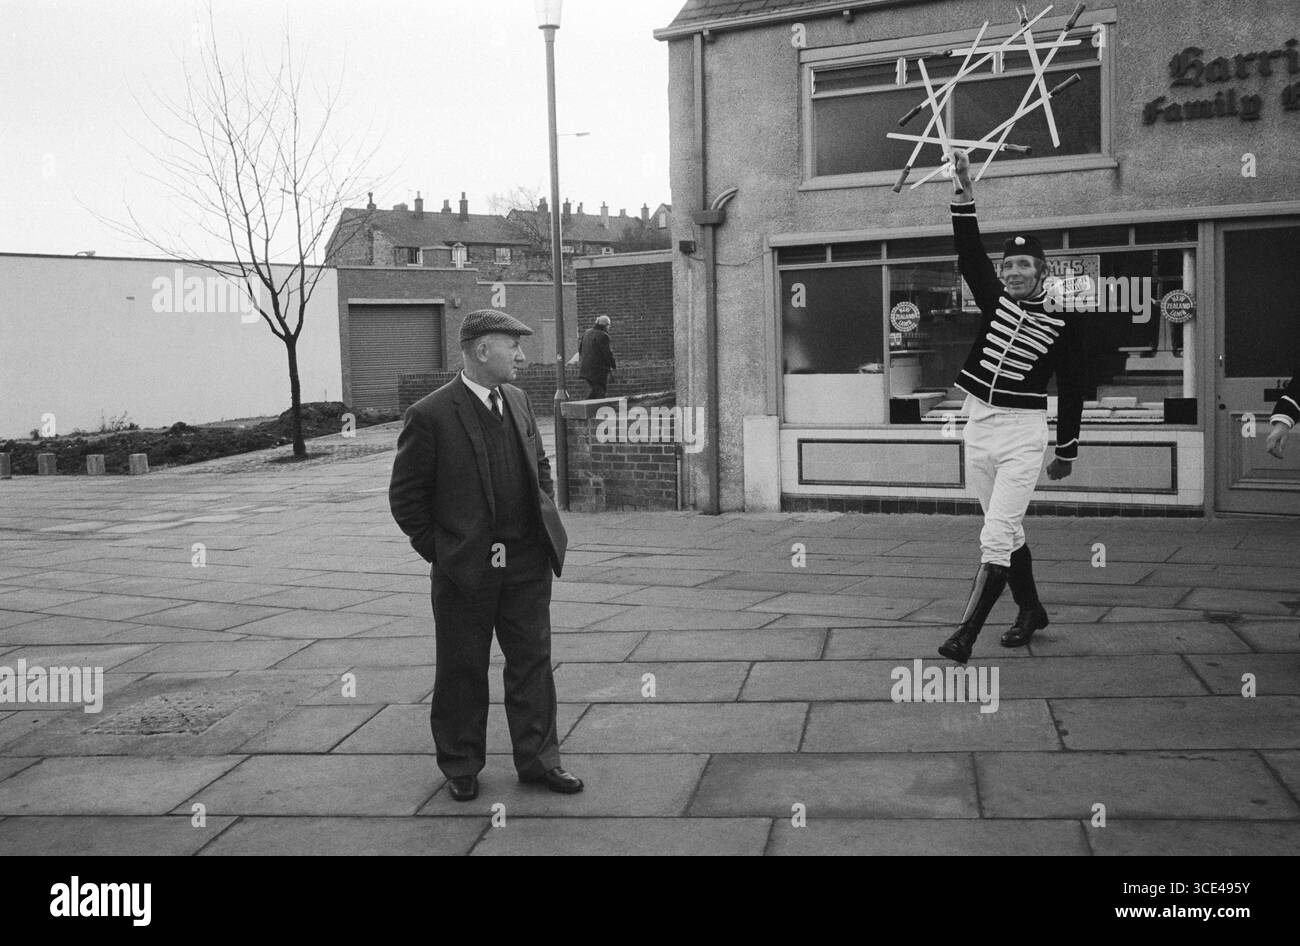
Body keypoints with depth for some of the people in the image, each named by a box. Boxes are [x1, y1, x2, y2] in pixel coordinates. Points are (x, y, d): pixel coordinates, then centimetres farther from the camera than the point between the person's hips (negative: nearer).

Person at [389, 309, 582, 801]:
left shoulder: (517, 400, 7)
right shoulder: (430, 415, -12)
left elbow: (540, 464, 21)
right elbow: (405, 497, -7)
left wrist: (545, 518, 12)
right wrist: (437, 549, -7)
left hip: (527, 561, 5)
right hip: (464, 568, -5)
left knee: (533, 660, 10)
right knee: (463, 669, 8)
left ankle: (537, 757, 22)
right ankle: (461, 766, 24)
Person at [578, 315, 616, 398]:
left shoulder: (587, 333, 9)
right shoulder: (603, 336, -15)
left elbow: (580, 348, 15)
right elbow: (607, 353, -14)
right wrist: (612, 366, -2)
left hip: (585, 368, 8)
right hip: (598, 370, -8)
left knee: (594, 390, 19)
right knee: (599, 392, 1)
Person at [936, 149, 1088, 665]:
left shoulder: (1063, 321, -2)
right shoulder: (994, 299, 6)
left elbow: (1071, 388, 3)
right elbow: (969, 253, -5)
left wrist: (1067, 450, 5)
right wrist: (964, 192, -17)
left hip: (1023, 432, -5)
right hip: (978, 426, 5)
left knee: (996, 536, -12)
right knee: (1007, 530, 16)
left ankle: (965, 634, -14)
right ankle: (1030, 610, 33)